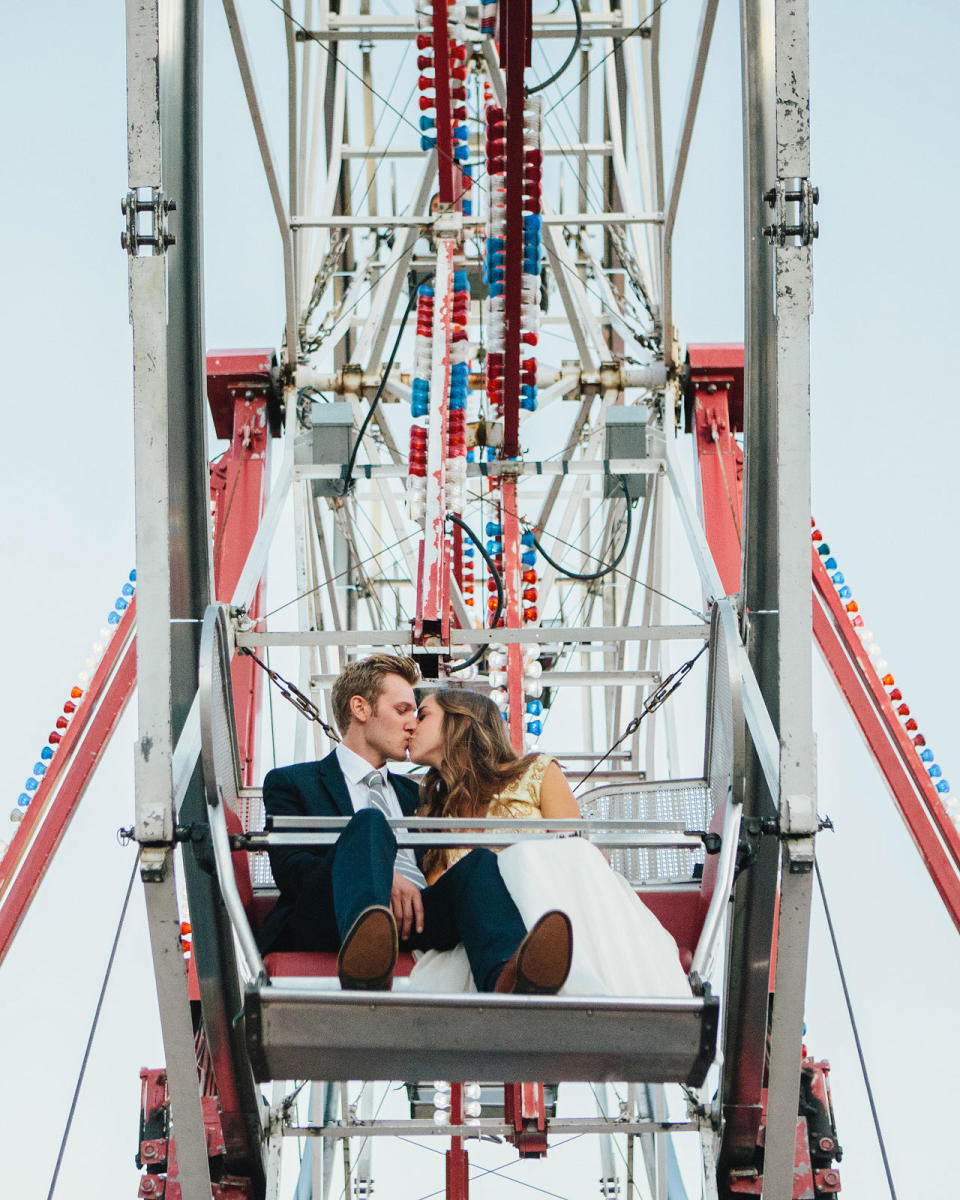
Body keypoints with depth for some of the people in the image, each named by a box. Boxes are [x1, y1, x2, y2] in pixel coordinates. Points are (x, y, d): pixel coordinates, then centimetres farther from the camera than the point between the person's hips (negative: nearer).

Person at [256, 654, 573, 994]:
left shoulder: (409, 792, 40)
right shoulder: (290, 782, 21)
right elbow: (289, 866, 3)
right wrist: (380, 876, -14)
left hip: (413, 919, 4)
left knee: (480, 861, -25)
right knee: (370, 823, -31)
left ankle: (505, 976, -59)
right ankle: (362, 963, -63)